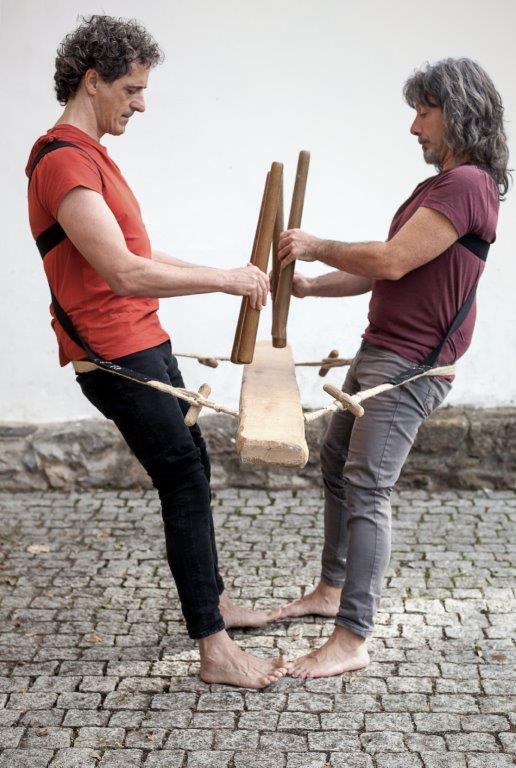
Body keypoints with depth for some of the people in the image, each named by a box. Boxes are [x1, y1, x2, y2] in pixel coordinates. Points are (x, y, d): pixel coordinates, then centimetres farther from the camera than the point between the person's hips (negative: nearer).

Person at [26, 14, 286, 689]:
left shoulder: (89, 155, 16)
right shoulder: (65, 161, -19)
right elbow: (123, 274, -29)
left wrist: (224, 277, 14)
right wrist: (224, 279, -21)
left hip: (145, 343, 10)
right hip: (115, 354, -10)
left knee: (192, 468, 17)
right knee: (185, 482, -8)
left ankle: (215, 603, 31)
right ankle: (215, 651, -2)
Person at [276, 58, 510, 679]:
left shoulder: (467, 185, -16)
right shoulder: (441, 185, 18)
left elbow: (392, 261, -22)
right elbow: (382, 273, 18)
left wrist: (318, 247, -9)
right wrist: (308, 285, 7)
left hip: (411, 363, -11)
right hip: (379, 350, 11)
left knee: (367, 488, -15)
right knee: (336, 463, 20)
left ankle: (351, 640, -12)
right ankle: (332, 589, 35)